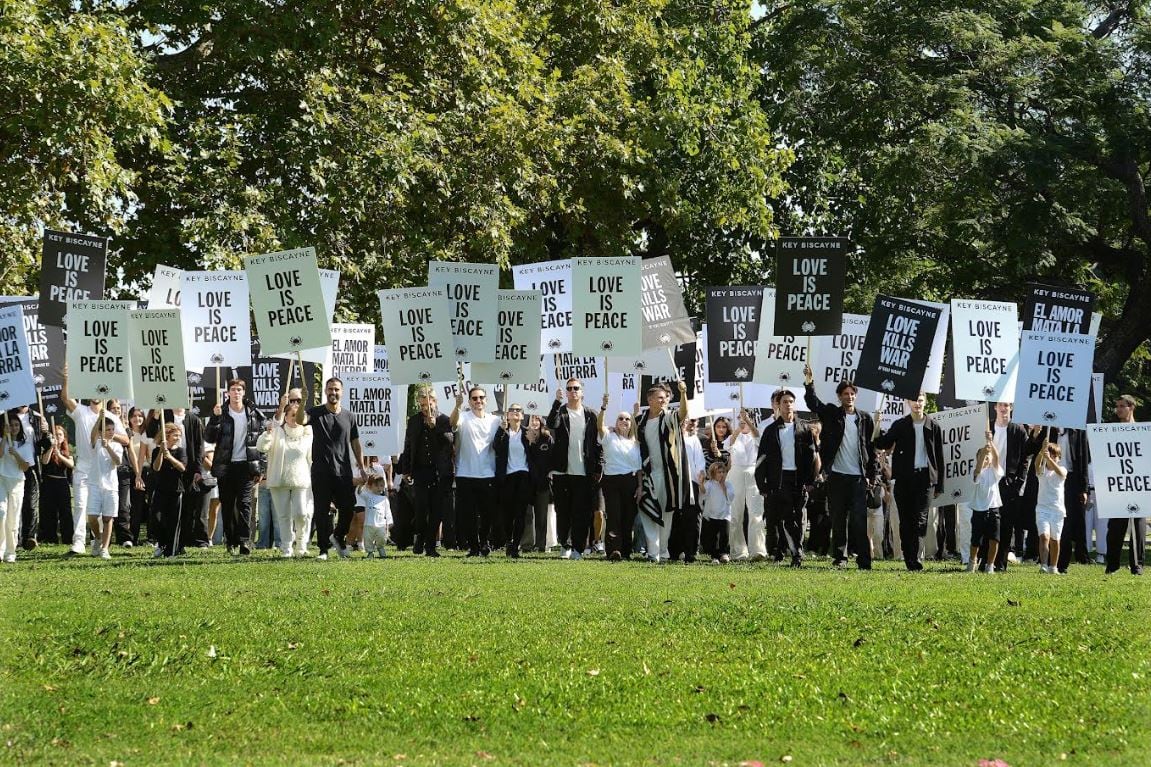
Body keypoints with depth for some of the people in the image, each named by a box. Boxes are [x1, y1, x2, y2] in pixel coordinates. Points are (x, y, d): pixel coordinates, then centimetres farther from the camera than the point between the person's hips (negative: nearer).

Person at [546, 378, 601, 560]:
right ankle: (565, 546, 16)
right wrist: (557, 402, -25)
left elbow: (596, 443, 8)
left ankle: (578, 548, 0)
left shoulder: (590, 415, 8)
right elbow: (552, 424, -18)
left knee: (582, 513, -3)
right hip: (562, 471, 0)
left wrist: (598, 469, 2)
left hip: (584, 473, 0)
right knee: (563, 511, 5)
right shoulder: (560, 411, 5)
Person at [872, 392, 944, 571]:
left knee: (919, 521, -11)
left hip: (925, 477, -2)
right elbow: (882, 444, 2)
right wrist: (877, 426, -15)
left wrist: (939, 486, 5)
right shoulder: (900, 426, 7)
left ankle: (916, 560, -16)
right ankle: (910, 561, 9)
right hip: (904, 478, 2)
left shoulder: (933, 427, 5)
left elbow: (939, 456, 8)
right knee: (905, 521, 3)